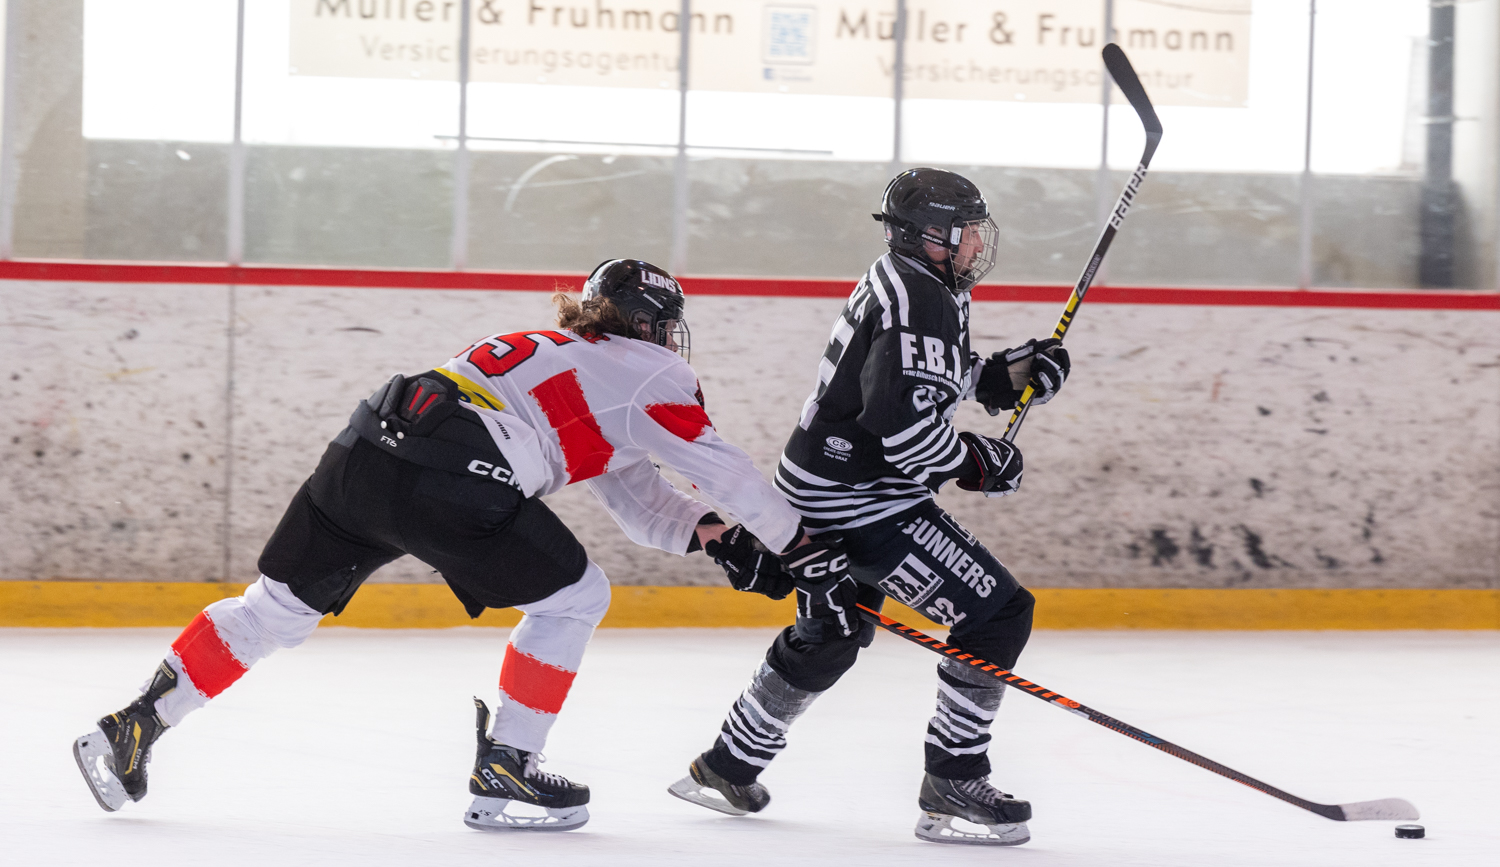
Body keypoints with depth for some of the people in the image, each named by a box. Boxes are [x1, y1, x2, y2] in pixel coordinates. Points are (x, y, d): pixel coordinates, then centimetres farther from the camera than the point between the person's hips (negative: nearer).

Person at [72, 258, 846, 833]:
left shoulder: (565, 354, 36)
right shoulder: (645, 373, 11)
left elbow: (636, 501, 34)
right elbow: (721, 468, 10)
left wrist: (708, 534, 19)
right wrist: (794, 539, 22)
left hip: (364, 454, 8)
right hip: (447, 474, -8)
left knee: (280, 606, 18)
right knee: (572, 595, 6)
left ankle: (133, 729, 14)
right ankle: (503, 776, 5)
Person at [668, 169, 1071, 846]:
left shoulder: (901, 283, 13)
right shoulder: (922, 300, -20)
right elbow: (902, 421, -30)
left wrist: (1008, 374, 14)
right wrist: (975, 464, -17)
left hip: (818, 495, 11)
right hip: (860, 504, -11)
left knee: (830, 636, 30)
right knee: (997, 615, -11)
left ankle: (726, 767, 39)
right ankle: (951, 787, -8)